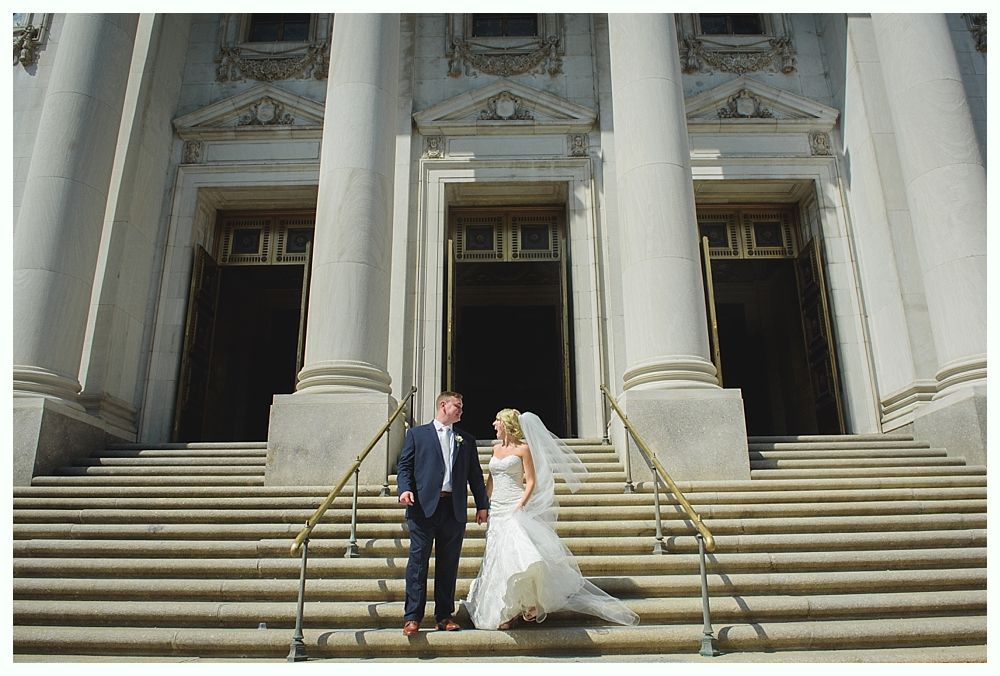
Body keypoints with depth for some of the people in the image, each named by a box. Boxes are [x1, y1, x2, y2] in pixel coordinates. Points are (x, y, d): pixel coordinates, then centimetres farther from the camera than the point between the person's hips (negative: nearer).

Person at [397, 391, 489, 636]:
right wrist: (404, 488, -14)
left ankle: (444, 616, 15)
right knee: (418, 560, -3)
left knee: (448, 564, 6)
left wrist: (482, 504, 11)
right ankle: (412, 617, 2)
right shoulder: (417, 434, 9)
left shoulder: (466, 440, 18)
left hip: (454, 509, 3)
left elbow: (475, 475, 17)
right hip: (424, 506, -3)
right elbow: (404, 465, 3)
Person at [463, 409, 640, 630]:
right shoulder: (497, 448, 14)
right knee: (498, 559, 7)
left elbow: (531, 481, -7)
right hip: (496, 510, 7)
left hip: (514, 510, -7)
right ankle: (505, 609, 17)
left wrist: (520, 505, -18)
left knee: (521, 554, -23)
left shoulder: (523, 449, -4)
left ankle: (528, 603, -6)